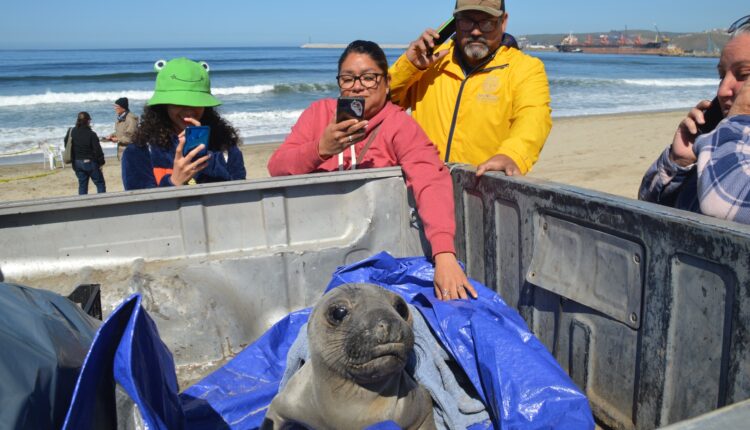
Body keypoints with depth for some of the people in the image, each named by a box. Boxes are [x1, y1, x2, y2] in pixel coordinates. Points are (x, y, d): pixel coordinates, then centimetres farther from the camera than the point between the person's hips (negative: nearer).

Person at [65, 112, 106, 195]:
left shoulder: (71, 132, 0)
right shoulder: (91, 134, -15)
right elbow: (97, 150, -14)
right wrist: (101, 162, -3)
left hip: (77, 163, 5)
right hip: (90, 162, -5)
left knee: (82, 185, 12)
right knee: (100, 184, 4)